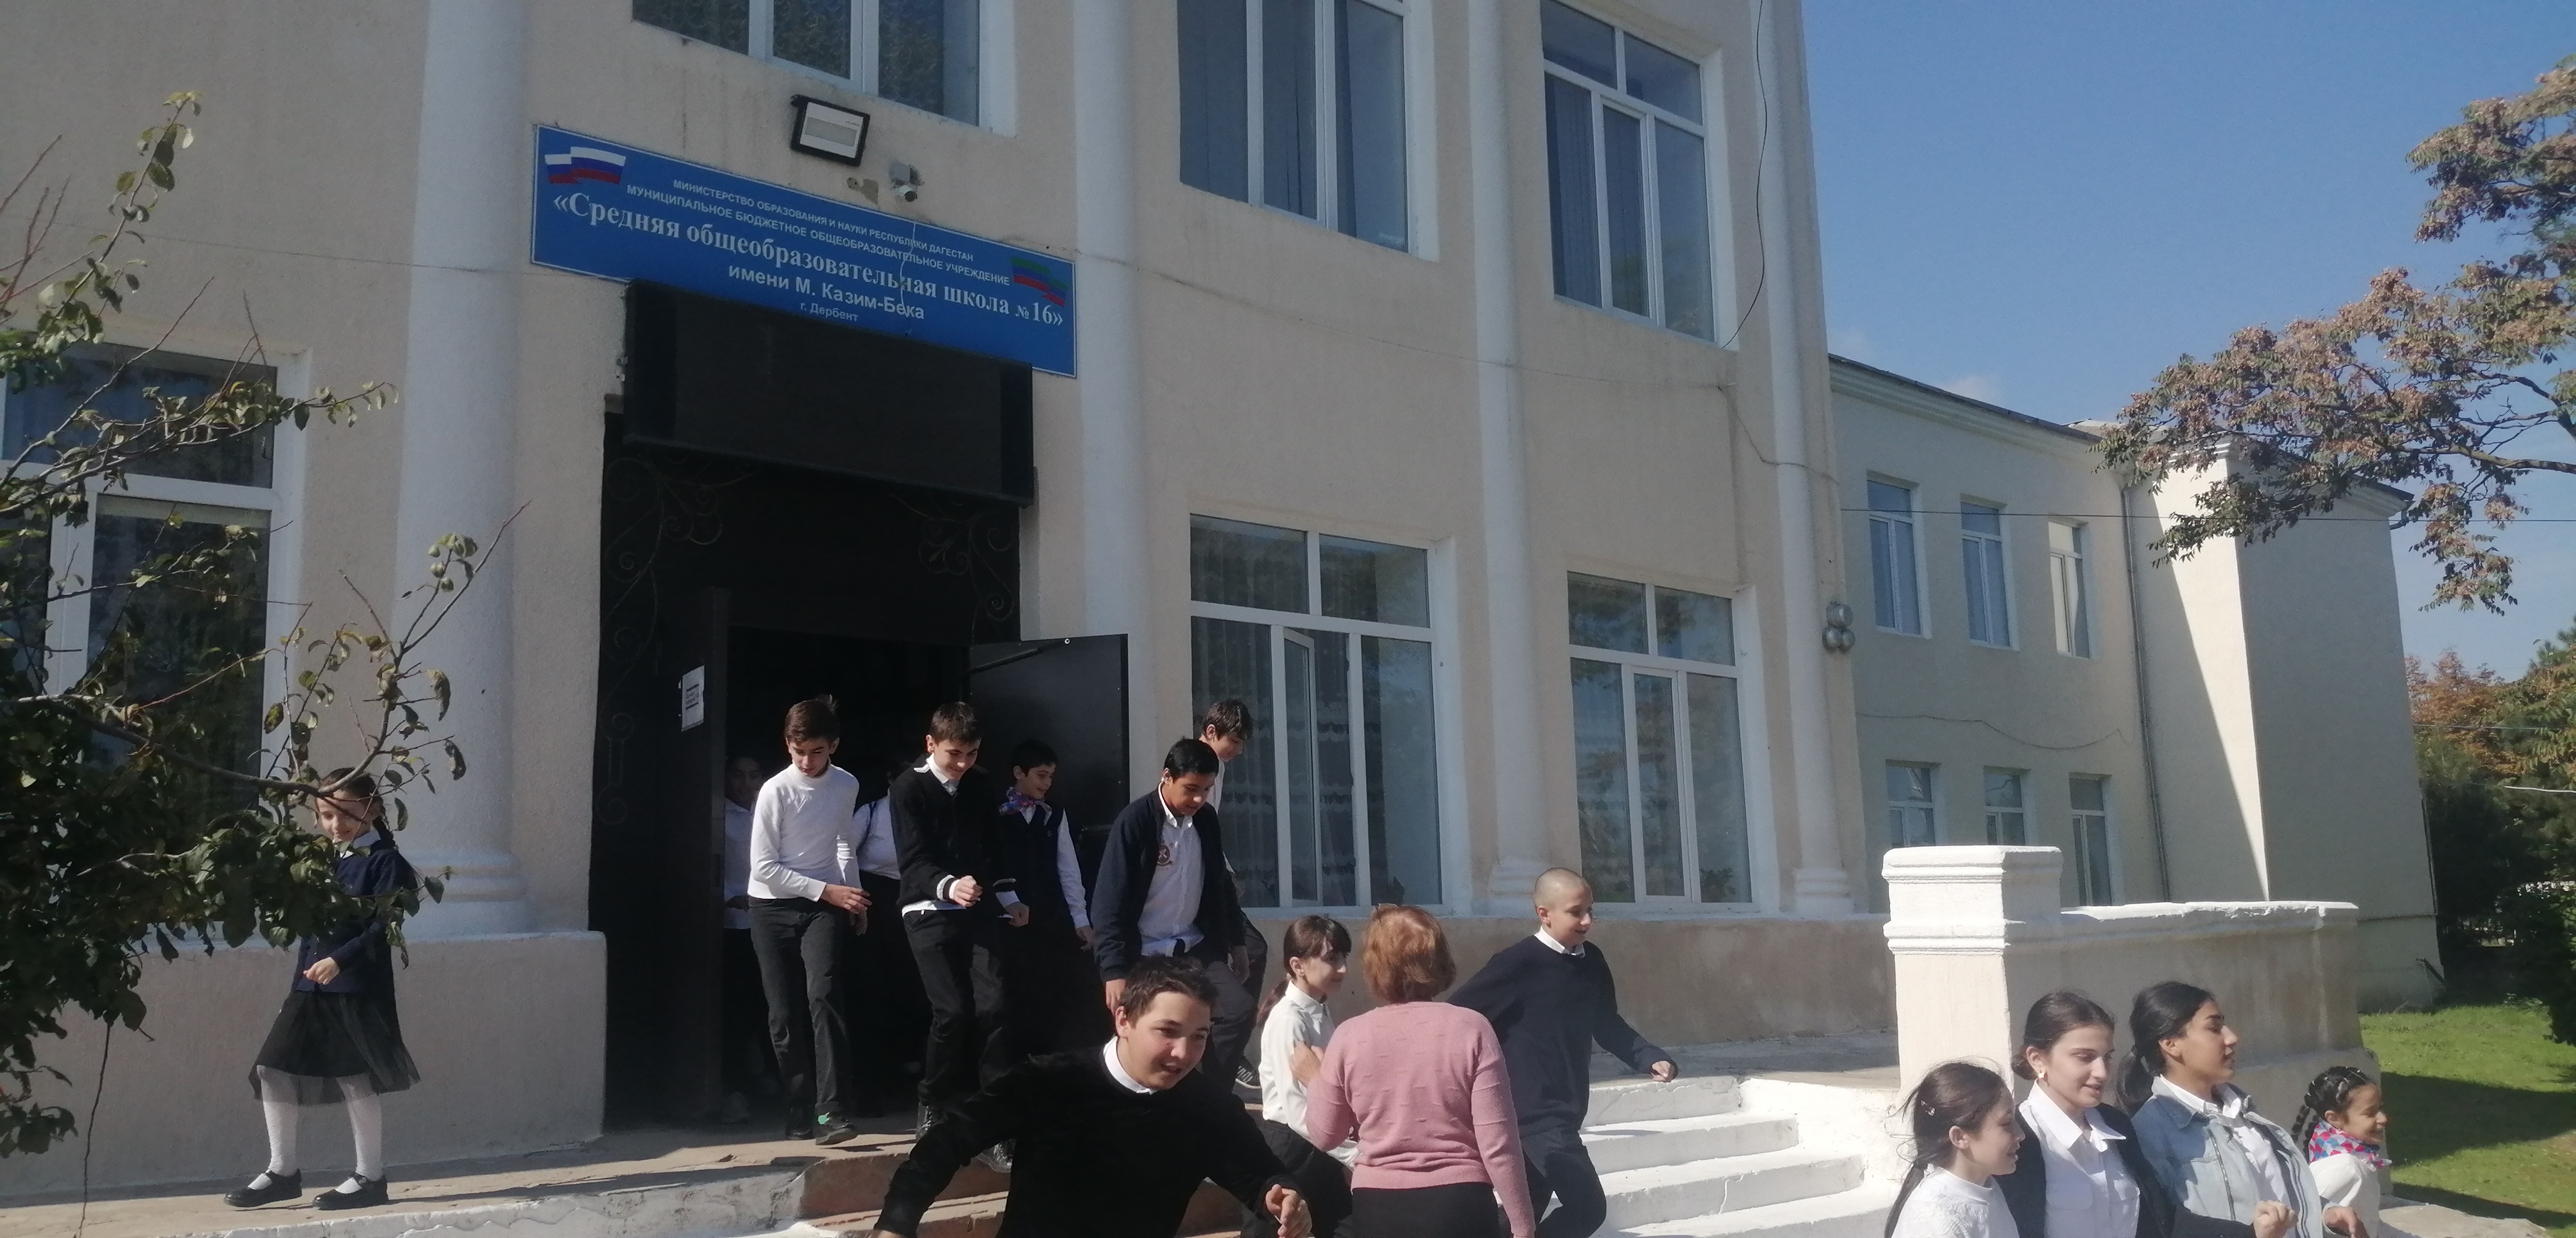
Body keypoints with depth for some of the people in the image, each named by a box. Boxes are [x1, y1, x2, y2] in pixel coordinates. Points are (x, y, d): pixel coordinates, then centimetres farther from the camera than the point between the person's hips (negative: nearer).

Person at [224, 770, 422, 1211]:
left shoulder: (386, 861, -8)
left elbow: (384, 926, -17)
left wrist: (340, 960, -27)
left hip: (358, 989, -8)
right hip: (308, 985, 8)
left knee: (355, 1077, -1)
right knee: (273, 1068, 6)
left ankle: (370, 1176, 11)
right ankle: (282, 1170, 20)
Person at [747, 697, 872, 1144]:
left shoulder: (847, 786, 2)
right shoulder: (775, 791, -12)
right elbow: (764, 867, -12)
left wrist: (853, 895, 10)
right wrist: (827, 890, -15)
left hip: (824, 906, 1)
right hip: (774, 909, -1)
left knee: (823, 996, -19)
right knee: (785, 1014, 0)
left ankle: (832, 1112, -26)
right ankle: (801, 1113, 12)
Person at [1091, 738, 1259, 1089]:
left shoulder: (1206, 819, 3)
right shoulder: (1135, 821, -14)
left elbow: (1221, 884, 16)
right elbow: (1110, 900, -15)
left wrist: (1236, 942, 17)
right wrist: (1115, 969, -19)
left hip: (1196, 947, 5)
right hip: (1146, 954, -5)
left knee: (1239, 1009, -11)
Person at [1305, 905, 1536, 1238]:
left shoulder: (1349, 1037, -4)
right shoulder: (1471, 1029, -8)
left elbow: (1324, 1135, 8)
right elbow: (1497, 1141, -9)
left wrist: (1313, 1079, 26)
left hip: (1377, 1209, 2)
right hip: (1459, 1204, -1)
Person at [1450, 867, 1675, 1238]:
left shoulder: (1592, 961, 7)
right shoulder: (1519, 962, -16)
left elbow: (1608, 1025, 21)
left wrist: (1651, 1058, 8)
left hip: (1565, 1114, 8)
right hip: (1535, 1114, -8)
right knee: (1587, 1206, -16)